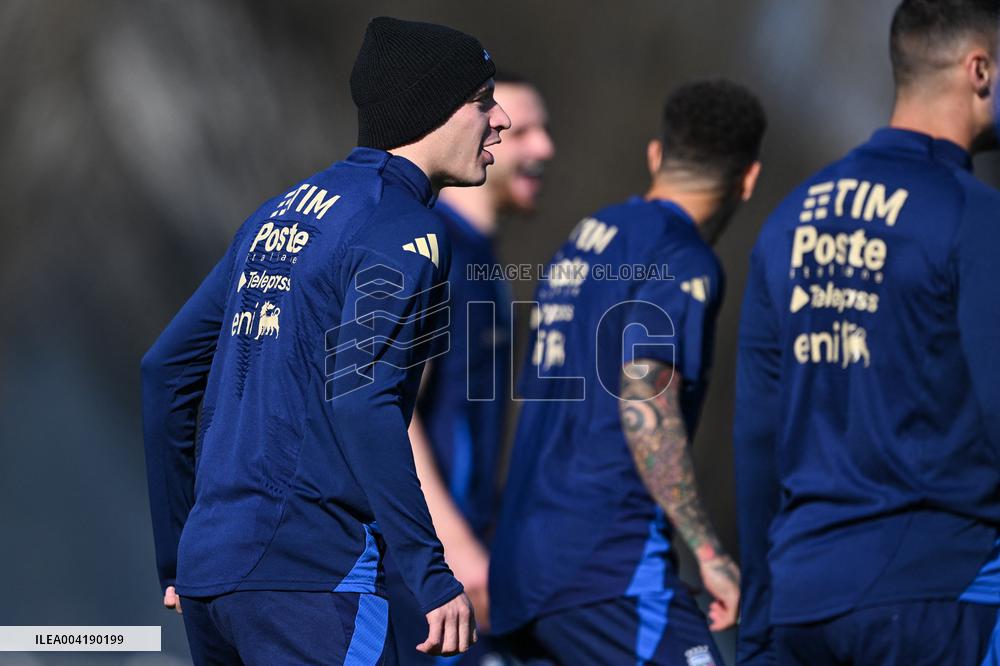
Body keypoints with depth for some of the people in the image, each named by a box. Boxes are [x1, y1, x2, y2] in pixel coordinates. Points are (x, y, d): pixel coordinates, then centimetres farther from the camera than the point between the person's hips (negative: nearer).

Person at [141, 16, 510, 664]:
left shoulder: (279, 215, 19)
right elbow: (359, 398, -20)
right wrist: (432, 575, -20)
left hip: (207, 568, 9)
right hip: (311, 577, -9)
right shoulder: (401, 228, -7)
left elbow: (165, 369, 20)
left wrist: (177, 560, 26)